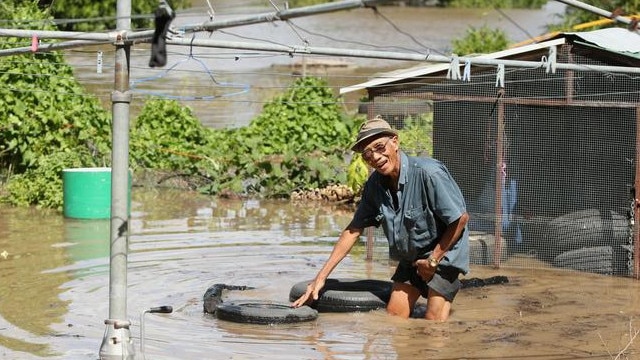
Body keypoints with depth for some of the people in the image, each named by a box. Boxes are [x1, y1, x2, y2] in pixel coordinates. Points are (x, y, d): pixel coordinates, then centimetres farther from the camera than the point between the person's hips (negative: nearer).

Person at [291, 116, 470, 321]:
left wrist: (433, 260, -13)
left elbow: (460, 218, -21)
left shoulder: (428, 173, -26)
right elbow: (353, 230, 3)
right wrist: (321, 277, 1)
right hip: (410, 258, 7)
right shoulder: (374, 185, -5)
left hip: (443, 252, -7)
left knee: (433, 326, -15)